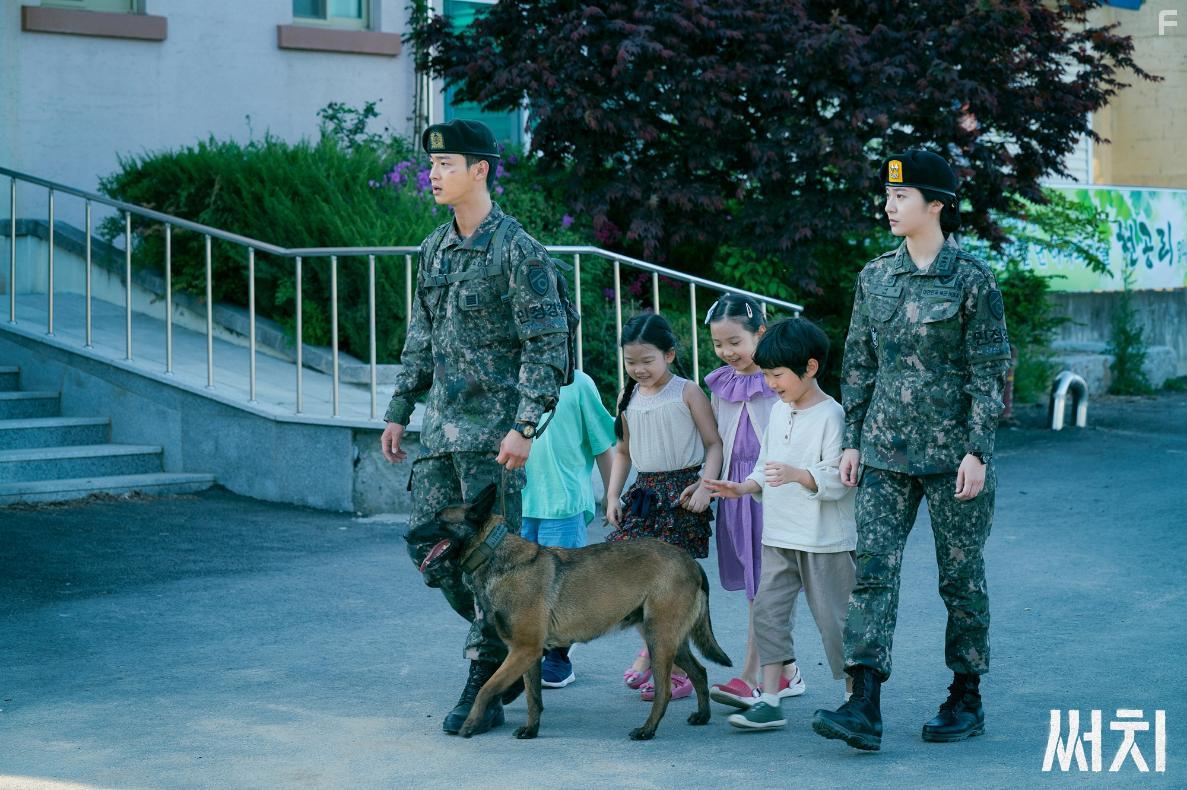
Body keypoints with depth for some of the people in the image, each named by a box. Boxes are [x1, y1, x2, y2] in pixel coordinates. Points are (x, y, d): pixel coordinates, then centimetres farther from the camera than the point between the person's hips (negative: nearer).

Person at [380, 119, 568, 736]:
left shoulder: (517, 251, -12)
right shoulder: (435, 248, 12)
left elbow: (548, 345, -14)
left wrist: (525, 427, -20)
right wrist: (398, 411, 17)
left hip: (493, 428, -8)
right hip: (442, 425, 8)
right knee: (427, 544, 8)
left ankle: (485, 690, 5)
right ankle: (506, 639, 27)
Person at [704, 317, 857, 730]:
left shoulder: (831, 416, -14)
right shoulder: (779, 411, 11)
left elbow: (840, 478, -20)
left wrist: (798, 475, -33)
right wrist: (744, 487, 4)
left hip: (825, 541, -7)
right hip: (780, 537, 7)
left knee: (833, 618, 1)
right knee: (768, 611, 2)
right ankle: (770, 700, 5)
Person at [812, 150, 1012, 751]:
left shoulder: (971, 279, -6)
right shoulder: (875, 277, 8)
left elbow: (990, 373, -7)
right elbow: (858, 364, 12)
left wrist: (977, 452, -13)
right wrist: (853, 440, 7)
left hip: (953, 448, -4)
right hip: (886, 449, 4)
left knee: (960, 573, 6)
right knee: (874, 567, -7)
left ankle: (966, 700, 20)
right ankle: (864, 707, -10)